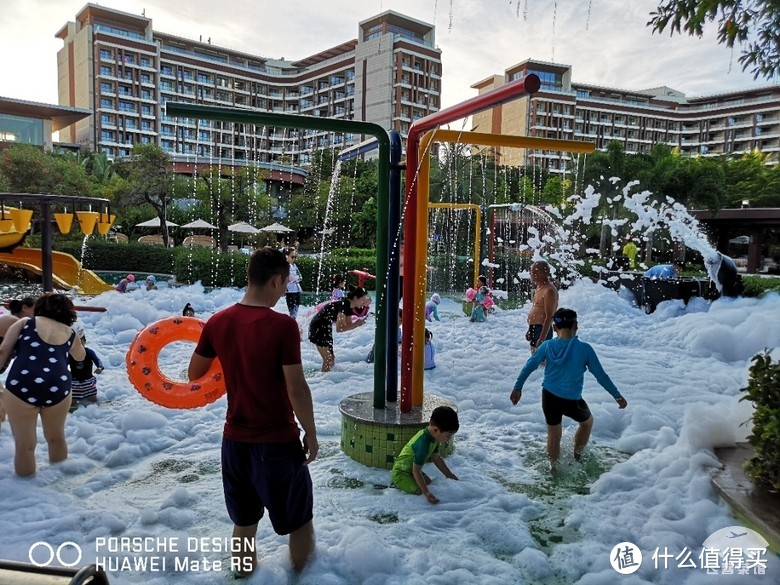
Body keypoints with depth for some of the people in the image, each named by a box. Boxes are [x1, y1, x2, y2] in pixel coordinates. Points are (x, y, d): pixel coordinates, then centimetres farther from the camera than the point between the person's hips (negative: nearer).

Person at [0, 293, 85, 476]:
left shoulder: (24, 323, 13)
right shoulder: (70, 334, 18)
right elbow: (80, 356, 37)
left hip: (21, 386, -2)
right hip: (58, 388, 3)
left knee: (24, 445, 9)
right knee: (56, 438, 24)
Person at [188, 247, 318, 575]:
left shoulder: (217, 323, -4)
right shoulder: (282, 325, -20)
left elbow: (194, 374, 8)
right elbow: (297, 390, -19)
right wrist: (310, 432, -6)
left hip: (235, 438, 5)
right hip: (278, 440, -5)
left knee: (244, 519, 22)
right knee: (299, 518, 17)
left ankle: (244, 572, 39)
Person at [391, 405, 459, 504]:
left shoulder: (433, 436, -6)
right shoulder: (423, 444, -35)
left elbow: (436, 458, 9)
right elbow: (416, 471, -31)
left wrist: (450, 475, 12)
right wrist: (426, 493, -34)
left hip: (411, 469, 10)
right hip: (401, 473, -10)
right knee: (420, 491, -22)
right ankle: (397, 484, -2)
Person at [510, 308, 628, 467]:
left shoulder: (547, 346, -7)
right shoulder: (584, 348, -13)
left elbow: (528, 367, -2)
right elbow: (600, 375, -7)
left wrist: (517, 388, 11)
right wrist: (618, 396, 5)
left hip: (549, 397, 2)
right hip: (572, 401, -2)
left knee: (553, 434, 22)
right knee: (587, 421, 30)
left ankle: (554, 467, 37)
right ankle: (577, 456, 41)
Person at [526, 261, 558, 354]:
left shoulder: (549, 290, -18)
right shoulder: (540, 287, 13)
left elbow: (549, 317, -22)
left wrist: (542, 339, -26)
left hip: (542, 330, -10)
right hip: (535, 329, 10)